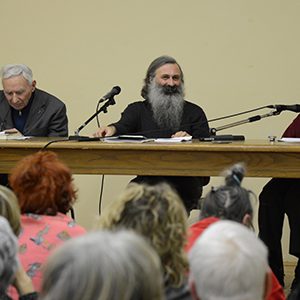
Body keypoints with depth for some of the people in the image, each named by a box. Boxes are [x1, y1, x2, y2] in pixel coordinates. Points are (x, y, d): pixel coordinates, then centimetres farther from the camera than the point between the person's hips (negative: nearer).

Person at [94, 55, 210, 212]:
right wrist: (112, 129, -29)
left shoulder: (194, 112, 15)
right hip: (148, 178, 1)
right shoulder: (137, 110, 17)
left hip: (187, 180, -1)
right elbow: (123, 127, -4)